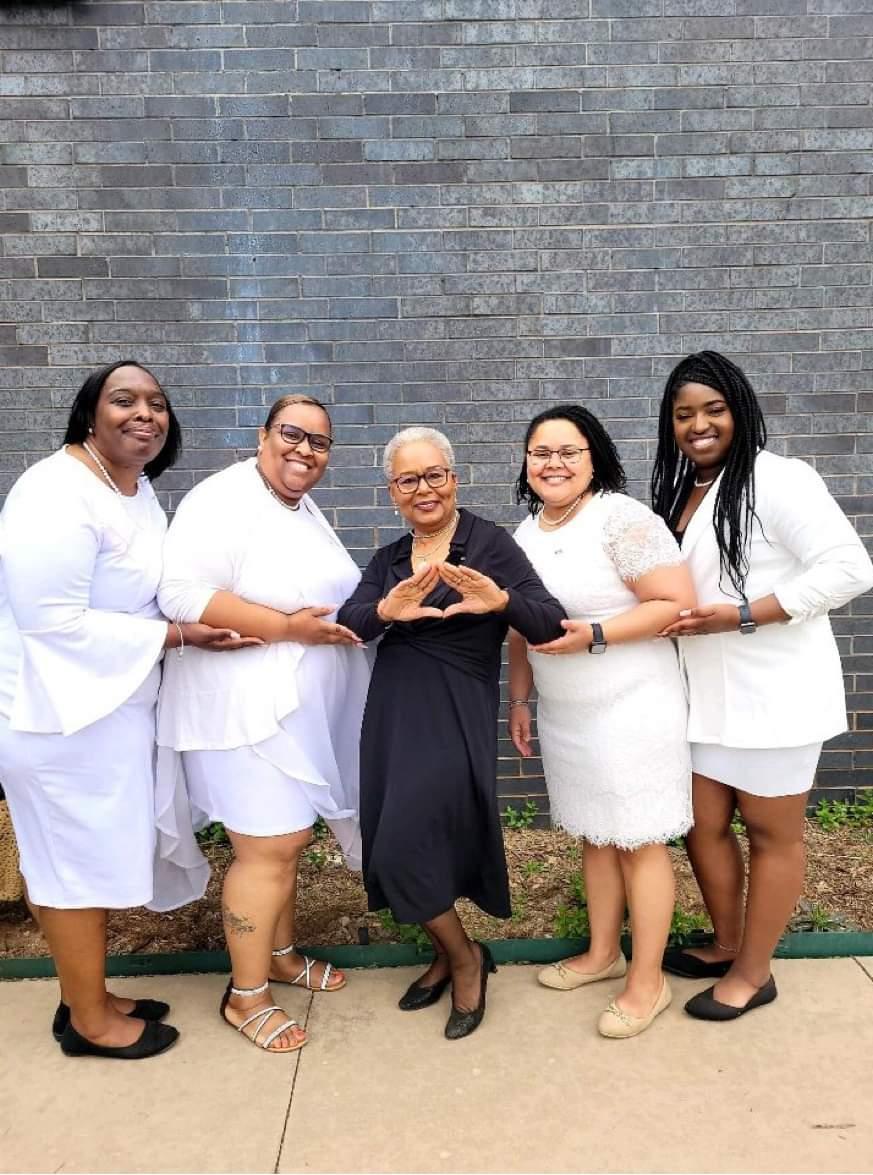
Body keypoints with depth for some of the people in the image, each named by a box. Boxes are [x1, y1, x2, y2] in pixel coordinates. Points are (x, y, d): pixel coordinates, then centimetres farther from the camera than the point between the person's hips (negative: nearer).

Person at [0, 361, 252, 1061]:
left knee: (98, 854, 20)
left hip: (112, 702, 9)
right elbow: (58, 623, -26)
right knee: (77, 861, 7)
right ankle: (88, 1019, 27)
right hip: (63, 712, -9)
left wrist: (193, 624, 3)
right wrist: (179, 635, -23)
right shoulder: (58, 497, -22)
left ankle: (90, 995, 38)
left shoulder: (138, 489, 8)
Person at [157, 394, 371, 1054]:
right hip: (247, 710, -9)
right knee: (268, 849, -2)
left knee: (289, 838, 18)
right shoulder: (225, 500, -15)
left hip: (301, 707, 9)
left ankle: (281, 953, 37)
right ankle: (245, 994, 18)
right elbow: (182, 592, -25)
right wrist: (287, 627, -25)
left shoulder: (304, 509, 14)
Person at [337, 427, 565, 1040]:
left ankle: (466, 956, 20)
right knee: (397, 845, 11)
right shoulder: (388, 559, 10)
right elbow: (347, 623, -7)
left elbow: (551, 623, -15)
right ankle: (447, 955, 37)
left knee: (403, 849, -8)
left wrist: (501, 601, -37)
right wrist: (386, 610, -30)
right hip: (391, 714, 6)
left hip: (456, 715, -6)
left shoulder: (489, 542, -7)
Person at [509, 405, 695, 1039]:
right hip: (564, 714, 7)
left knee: (639, 840, 5)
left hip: (631, 708, -6)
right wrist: (519, 699, 15)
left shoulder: (621, 518, -15)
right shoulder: (527, 533, 8)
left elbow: (678, 602, -18)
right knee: (594, 833, 18)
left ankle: (648, 982, 20)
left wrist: (592, 636, -24)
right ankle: (603, 952, 35)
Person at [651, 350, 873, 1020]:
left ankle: (753, 973, 26)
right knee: (702, 822, 15)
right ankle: (727, 944, 37)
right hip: (707, 692, 8)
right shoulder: (679, 492, 10)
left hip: (773, 693, -7)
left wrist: (745, 616, -24)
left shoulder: (777, 480, -14)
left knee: (772, 833, 9)